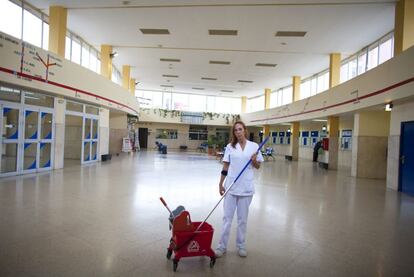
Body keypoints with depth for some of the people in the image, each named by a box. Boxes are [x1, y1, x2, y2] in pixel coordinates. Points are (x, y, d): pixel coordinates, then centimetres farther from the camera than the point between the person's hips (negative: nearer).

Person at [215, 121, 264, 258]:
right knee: (227, 217, 8)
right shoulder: (230, 146, 0)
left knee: (242, 218, 12)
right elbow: (225, 167, 4)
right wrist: (221, 184, 4)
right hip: (231, 186, 0)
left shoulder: (254, 146, -1)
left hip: (246, 188, 0)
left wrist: (254, 161, -16)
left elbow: (257, 167, 5)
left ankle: (241, 245, 29)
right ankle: (222, 246, 20)